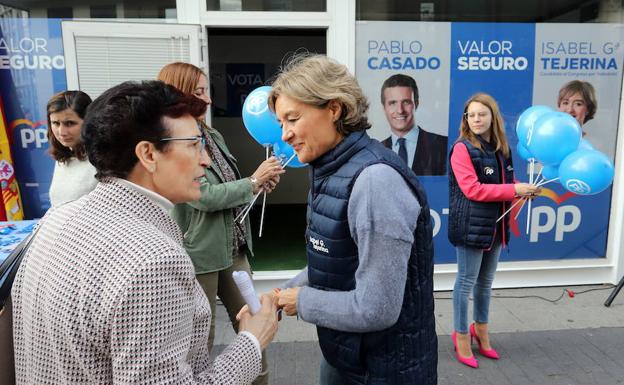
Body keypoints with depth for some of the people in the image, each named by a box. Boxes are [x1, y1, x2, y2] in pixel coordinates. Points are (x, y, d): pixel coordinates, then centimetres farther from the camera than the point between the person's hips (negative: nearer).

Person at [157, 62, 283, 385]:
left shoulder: (213, 136, 8)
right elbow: (205, 197, -23)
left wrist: (258, 184, -2)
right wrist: (253, 181, -15)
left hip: (233, 249, 8)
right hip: (198, 255, -7)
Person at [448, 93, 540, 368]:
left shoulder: (501, 148, 9)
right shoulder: (462, 148, -13)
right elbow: (472, 190, -21)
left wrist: (525, 191, -1)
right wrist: (514, 189, -20)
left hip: (495, 225, 7)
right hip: (471, 227, -7)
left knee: (486, 281, 18)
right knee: (466, 282, 3)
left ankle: (481, 329, 36)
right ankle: (461, 335, 19)